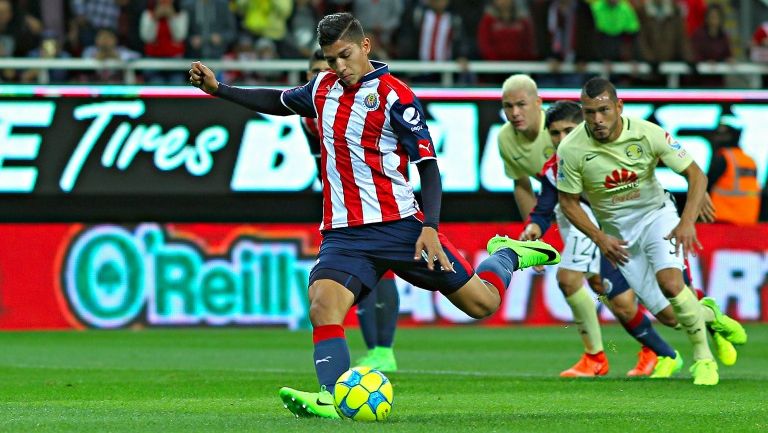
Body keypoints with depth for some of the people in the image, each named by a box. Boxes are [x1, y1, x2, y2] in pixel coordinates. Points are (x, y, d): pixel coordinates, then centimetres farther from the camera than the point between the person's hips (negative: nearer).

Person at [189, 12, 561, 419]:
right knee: (323, 304, -26)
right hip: (343, 233, 4)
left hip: (398, 225, -4)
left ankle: (507, 255, 32)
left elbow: (427, 165, -8)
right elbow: (279, 102, 31)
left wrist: (430, 227, -21)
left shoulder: (394, 96, -8)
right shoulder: (323, 88, 10)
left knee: (481, 302, 1)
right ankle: (331, 397, -38)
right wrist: (218, 88, 25)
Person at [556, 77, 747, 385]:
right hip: (617, 231, 2)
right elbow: (568, 201, -5)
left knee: (670, 282, -27)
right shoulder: (571, 149, -19)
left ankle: (703, 358, -10)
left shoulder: (647, 133, -21)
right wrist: (599, 238, -17)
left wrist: (687, 221, -26)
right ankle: (709, 314, 29)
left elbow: (696, 175, -14)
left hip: (656, 214, -2)